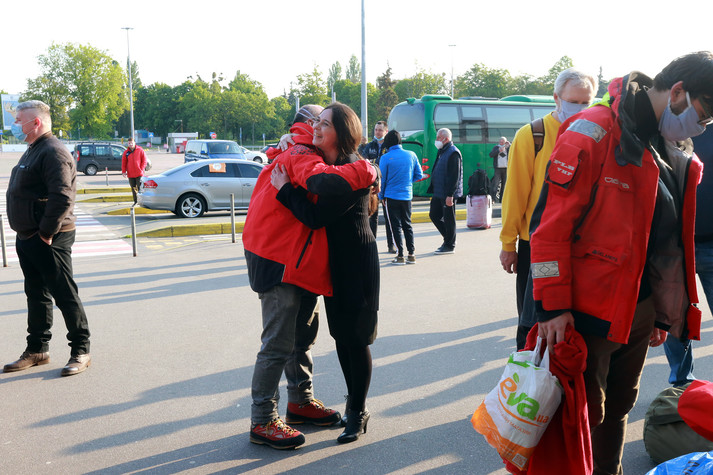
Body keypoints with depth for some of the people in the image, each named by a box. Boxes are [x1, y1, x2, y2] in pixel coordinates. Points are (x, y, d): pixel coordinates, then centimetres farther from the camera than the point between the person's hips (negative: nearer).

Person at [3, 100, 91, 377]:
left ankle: (81, 351, 8)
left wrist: (46, 232, -21)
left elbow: (62, 198, -27)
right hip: (27, 238, 10)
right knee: (36, 296, 16)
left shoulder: (53, 152, -17)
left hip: (48, 241, -10)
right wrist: (26, 233, 13)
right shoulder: (33, 151, 17)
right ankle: (37, 350, 27)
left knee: (65, 296, -2)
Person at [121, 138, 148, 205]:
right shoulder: (126, 152, 7)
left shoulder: (140, 150, -1)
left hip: (139, 173, -3)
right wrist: (123, 171, 0)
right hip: (130, 174, 3)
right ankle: (135, 201, 16)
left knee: (140, 187, -6)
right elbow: (123, 162, 9)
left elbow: (144, 160, 1)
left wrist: (142, 169, -8)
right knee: (133, 188, 8)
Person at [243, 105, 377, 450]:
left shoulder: (293, 155, 20)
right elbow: (322, 180, -37)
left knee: (303, 333, 20)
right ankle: (262, 422, 4)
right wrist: (365, 172, -23)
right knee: (279, 344, -6)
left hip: (297, 262, 11)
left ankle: (300, 402, 35)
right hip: (279, 262, -11)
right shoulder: (301, 155, -14)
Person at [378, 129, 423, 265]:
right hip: (407, 196, 3)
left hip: (391, 196, -3)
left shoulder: (386, 157, -10)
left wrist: (381, 196, 6)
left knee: (396, 226, 3)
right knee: (407, 225, 14)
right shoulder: (411, 155, -1)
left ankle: (400, 256, 2)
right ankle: (411, 254, 14)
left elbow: (381, 179, -5)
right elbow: (419, 175, 5)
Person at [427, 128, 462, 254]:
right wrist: (432, 189, 19)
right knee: (434, 215, 14)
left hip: (447, 194, -10)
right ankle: (448, 239, 27)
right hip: (438, 192, 10)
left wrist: (450, 195, -23)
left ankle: (449, 246, 10)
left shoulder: (453, 153, -15)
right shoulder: (441, 152, 15)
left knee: (448, 219, 0)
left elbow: (455, 176, -20)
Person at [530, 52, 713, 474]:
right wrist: (553, 307, -20)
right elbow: (551, 222, -19)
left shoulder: (670, 154, 11)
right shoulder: (595, 133, -15)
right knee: (585, 415, 4)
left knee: (618, 408, 20)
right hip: (590, 310, -8)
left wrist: (662, 313, 18)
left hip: (639, 311, 8)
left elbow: (668, 241, 17)